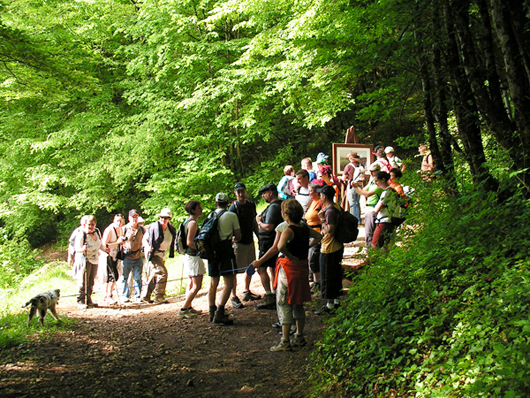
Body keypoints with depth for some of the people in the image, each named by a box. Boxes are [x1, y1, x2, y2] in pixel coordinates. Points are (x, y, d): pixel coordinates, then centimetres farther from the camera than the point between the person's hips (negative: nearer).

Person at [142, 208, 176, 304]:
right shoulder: (154, 227, -14)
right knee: (162, 272, -18)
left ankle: (146, 296, 24)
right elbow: (144, 239, -8)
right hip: (153, 254, -7)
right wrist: (148, 247, -27)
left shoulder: (171, 228, 4)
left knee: (154, 275, 12)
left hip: (162, 254, 7)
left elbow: (172, 242, 17)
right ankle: (159, 297, -10)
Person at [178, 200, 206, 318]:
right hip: (193, 257, -11)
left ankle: (188, 308, 23)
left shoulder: (188, 222, 14)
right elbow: (189, 242, -23)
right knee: (196, 286, -6)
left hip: (189, 256, 11)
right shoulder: (193, 223, -16)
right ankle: (183, 309, -5)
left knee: (192, 284, 18)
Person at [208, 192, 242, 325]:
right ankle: (219, 313, -16)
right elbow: (238, 236, 3)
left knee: (213, 283, 14)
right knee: (229, 283, -5)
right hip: (225, 248, -6)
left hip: (212, 249, 6)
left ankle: (212, 313, 17)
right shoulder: (231, 215, -1)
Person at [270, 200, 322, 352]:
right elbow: (318, 236, 24)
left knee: (284, 304, 1)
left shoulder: (289, 230, -19)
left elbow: (280, 246, -38)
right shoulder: (305, 229, 4)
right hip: (302, 268, 7)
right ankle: (299, 337, 26)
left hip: (288, 268, -7)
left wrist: (290, 256, -22)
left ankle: (285, 342, 2)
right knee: (298, 304, 18)